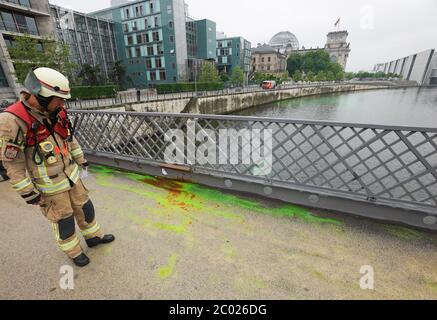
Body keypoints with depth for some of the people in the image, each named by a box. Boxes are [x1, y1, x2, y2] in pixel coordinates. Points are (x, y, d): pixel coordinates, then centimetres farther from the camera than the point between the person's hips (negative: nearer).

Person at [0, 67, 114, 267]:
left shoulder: (57, 113, -6)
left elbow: (70, 139, 9)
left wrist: (81, 161, 15)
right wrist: (27, 193, -14)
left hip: (71, 175, 6)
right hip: (49, 185, -6)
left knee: (84, 208, 18)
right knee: (63, 220, 12)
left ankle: (94, 237, 40)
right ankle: (73, 251, 36)